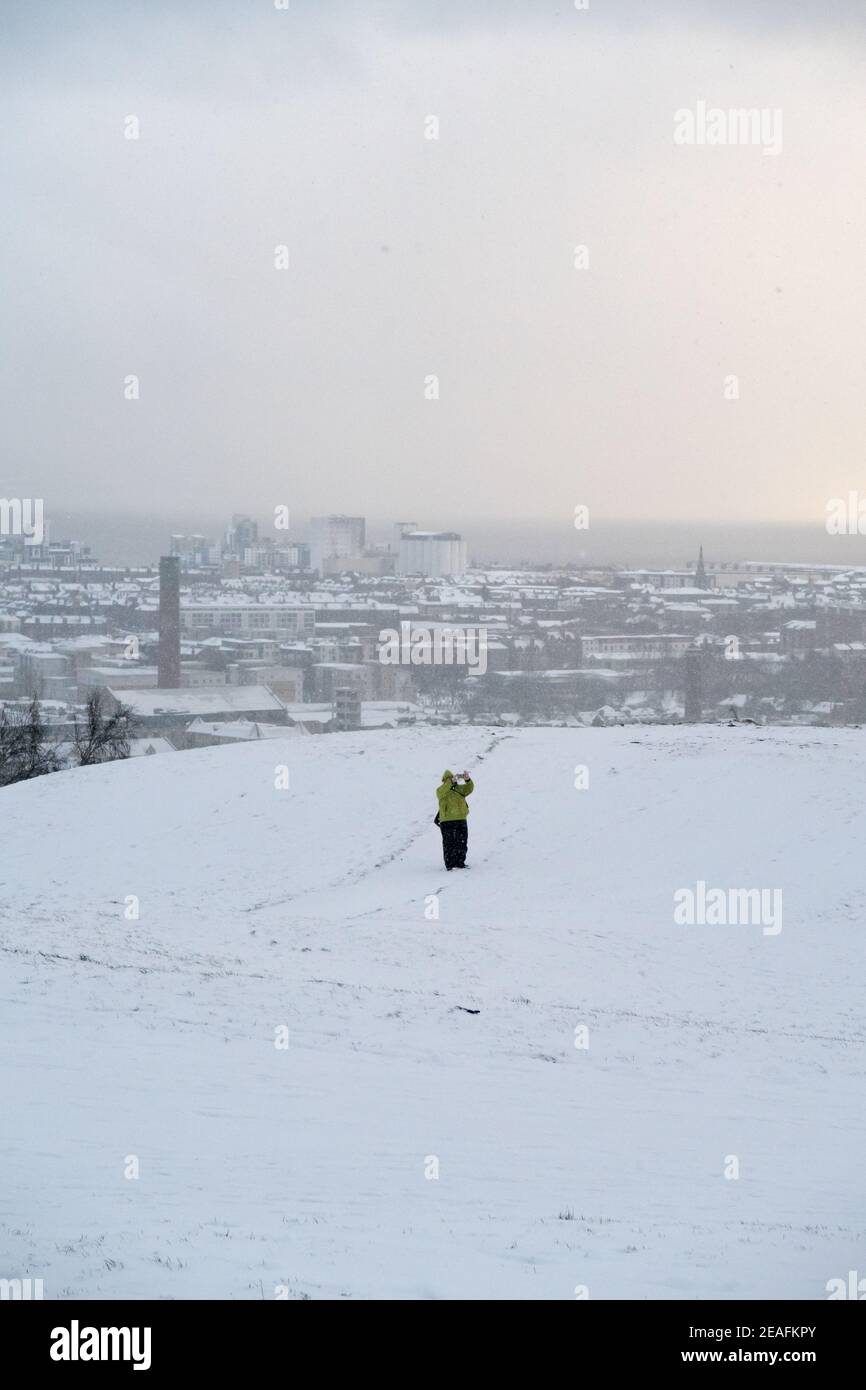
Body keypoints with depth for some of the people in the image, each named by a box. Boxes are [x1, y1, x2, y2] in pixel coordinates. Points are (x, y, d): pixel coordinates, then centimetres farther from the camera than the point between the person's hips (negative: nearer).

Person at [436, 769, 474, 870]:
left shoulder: (459, 788, 13)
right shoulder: (440, 790, 1)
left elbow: (469, 788, -2)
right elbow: (442, 792, -23)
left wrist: (467, 779, -23)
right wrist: (451, 781, -32)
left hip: (461, 820, 5)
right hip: (447, 822, -5)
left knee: (462, 843, 10)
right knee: (449, 844, -7)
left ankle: (460, 863, 20)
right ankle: (450, 865, -5)